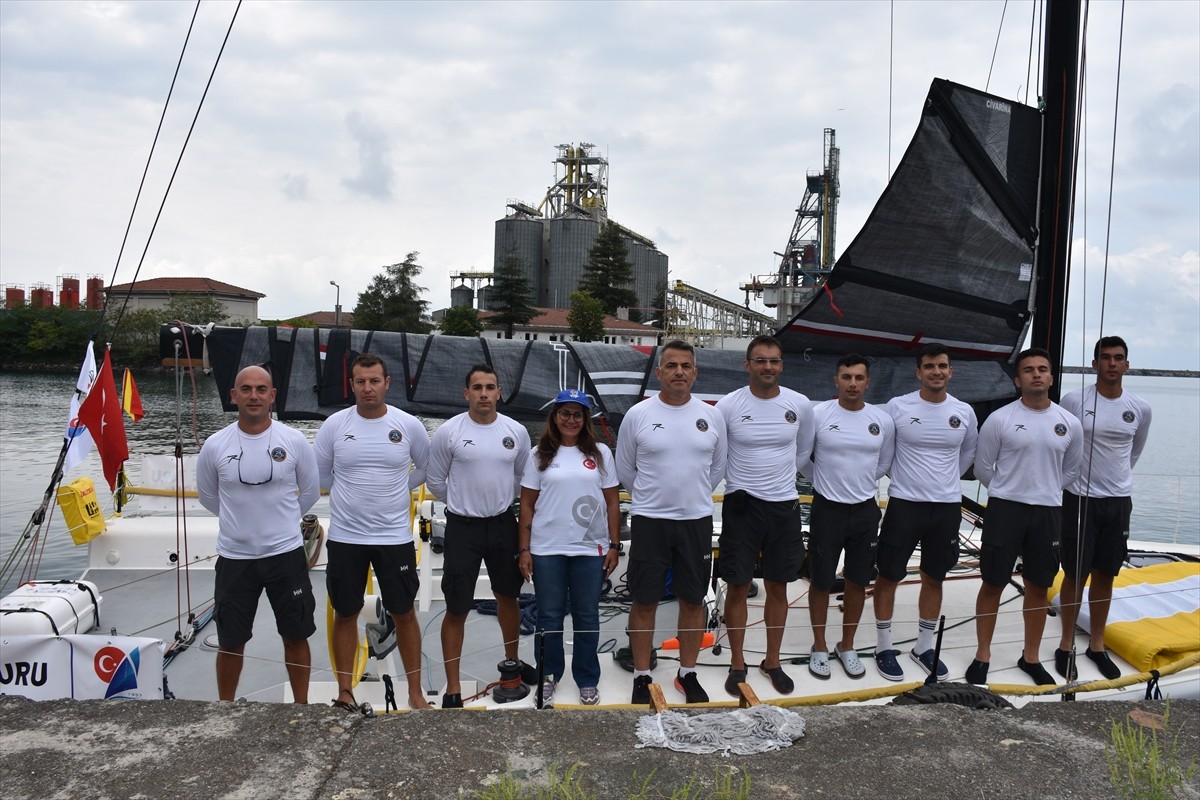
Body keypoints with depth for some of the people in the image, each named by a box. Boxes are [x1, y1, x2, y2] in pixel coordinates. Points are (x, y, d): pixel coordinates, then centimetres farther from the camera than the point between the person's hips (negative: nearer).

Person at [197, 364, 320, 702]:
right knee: (231, 641, 12)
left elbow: (310, 492, 7)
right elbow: (208, 496, 11)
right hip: (234, 557, 1)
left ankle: (302, 705, 26)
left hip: (285, 552, 0)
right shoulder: (215, 445, -5)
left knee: (295, 635, 10)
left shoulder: (294, 441, -7)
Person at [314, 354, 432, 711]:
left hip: (395, 537, 0)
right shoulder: (335, 424, -5)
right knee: (345, 615, 11)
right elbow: (319, 472, 7)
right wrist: (351, 494, 4)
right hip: (345, 537, 1)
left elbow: (427, 467, 10)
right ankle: (345, 691, 26)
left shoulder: (409, 425, -5)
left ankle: (415, 692, 21)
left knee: (404, 613, 8)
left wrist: (396, 490, 3)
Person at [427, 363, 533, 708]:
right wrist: (464, 503, 8)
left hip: (503, 524, 3)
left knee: (508, 596, 20)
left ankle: (512, 660, 42)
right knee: (457, 609, 0)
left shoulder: (516, 432, -2)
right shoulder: (448, 432, -10)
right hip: (463, 527, -3)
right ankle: (453, 687, 11)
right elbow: (435, 480, 0)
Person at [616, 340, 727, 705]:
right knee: (645, 603, 5)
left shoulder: (711, 416, 1)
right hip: (649, 521, -2)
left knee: (693, 601, 11)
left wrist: (693, 497, 12)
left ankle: (687, 674, 28)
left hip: (697, 521, 2)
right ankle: (642, 677, 20)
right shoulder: (638, 415, -5)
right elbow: (625, 470, 5)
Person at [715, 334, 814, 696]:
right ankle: (737, 664, 20)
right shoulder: (728, 405, -10)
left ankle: (772, 662, 28)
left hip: (784, 505, 2)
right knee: (737, 587, 4)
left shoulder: (800, 405, -3)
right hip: (741, 504, -2)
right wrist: (737, 480, 7)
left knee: (778, 587, 12)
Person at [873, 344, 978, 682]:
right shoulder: (898, 407, -9)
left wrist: (947, 480, 13)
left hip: (948, 506, 3)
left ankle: (924, 647, 28)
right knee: (889, 575, 3)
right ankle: (884, 646, 18)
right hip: (904, 503, -3)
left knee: (934, 578, 13)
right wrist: (900, 476, 2)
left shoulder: (964, 412, 1)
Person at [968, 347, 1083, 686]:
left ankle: (1030, 657, 26)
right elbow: (983, 467, 1)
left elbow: (1071, 468, 17)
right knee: (993, 583, 4)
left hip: (1048, 512, 3)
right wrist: (1010, 491, 6)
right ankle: (983, 655, 17)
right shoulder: (999, 419, -7)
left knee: (1038, 587, 11)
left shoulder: (1069, 423, 2)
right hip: (1004, 509, -3)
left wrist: (1046, 491, 9)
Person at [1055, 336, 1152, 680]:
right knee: (1076, 575, 3)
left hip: (1119, 501, 3)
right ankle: (1066, 646, 16)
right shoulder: (1074, 401, -9)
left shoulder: (1140, 409, 1)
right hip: (1080, 499, -3)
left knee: (1105, 575, 11)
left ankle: (1096, 646, 24)